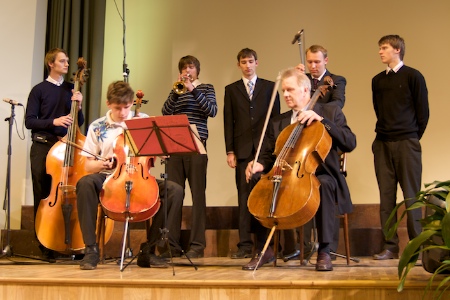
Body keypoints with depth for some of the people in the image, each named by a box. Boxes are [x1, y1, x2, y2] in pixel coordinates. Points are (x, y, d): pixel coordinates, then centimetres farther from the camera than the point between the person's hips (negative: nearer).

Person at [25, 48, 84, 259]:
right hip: (42, 148, -2)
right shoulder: (39, 90, 2)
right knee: (43, 196, 2)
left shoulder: (71, 89, 11)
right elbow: (29, 121, -4)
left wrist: (78, 106, -6)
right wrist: (53, 121, -17)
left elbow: (79, 122, 12)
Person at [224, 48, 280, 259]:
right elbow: (228, 122, 8)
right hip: (243, 149, 1)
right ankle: (245, 244, 1)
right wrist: (230, 151, 0)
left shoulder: (269, 87, 12)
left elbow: (276, 118, 8)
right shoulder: (231, 89, 14)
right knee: (244, 196, -1)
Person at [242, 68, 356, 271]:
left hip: (319, 175, -3)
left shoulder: (330, 112, 6)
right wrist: (259, 164, -13)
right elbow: (267, 155, 11)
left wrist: (321, 120, -16)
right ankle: (263, 250, -12)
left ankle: (324, 251, -25)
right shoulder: (277, 122, 16)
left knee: (324, 184, -38)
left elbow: (350, 144, -8)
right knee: (256, 179, -23)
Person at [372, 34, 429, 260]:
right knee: (386, 196, 3)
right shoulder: (377, 80, 12)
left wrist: (412, 138, 4)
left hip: (406, 144, -4)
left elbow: (423, 111, 0)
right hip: (382, 144, 5)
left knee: (411, 196, -2)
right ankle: (390, 246, 8)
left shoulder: (413, 76, -1)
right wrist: (384, 132, 11)